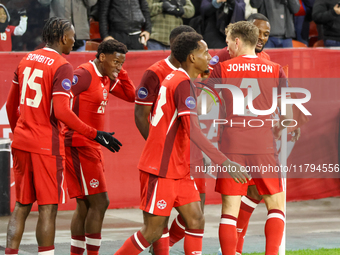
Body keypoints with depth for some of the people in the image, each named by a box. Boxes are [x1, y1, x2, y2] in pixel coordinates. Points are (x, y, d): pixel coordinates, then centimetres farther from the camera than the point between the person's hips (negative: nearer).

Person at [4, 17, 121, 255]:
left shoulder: (26, 59, 11)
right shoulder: (62, 67, -12)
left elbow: (11, 105, 17)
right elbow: (61, 112, -21)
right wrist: (94, 134, -16)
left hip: (21, 141, 7)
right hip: (46, 146, -7)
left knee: (22, 206, 13)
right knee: (48, 208, -1)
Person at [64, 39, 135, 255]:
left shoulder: (107, 79, 14)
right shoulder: (84, 74, -14)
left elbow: (131, 96, 17)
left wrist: (121, 72, 4)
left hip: (91, 147, 10)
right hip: (79, 146, -10)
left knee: (85, 205, 11)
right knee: (99, 203, -10)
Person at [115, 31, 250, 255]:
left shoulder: (176, 78, 13)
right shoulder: (183, 82, -18)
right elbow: (193, 131, -26)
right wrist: (224, 162, -28)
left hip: (178, 169, 10)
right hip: (160, 170, -10)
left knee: (196, 221, 2)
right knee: (153, 231, -4)